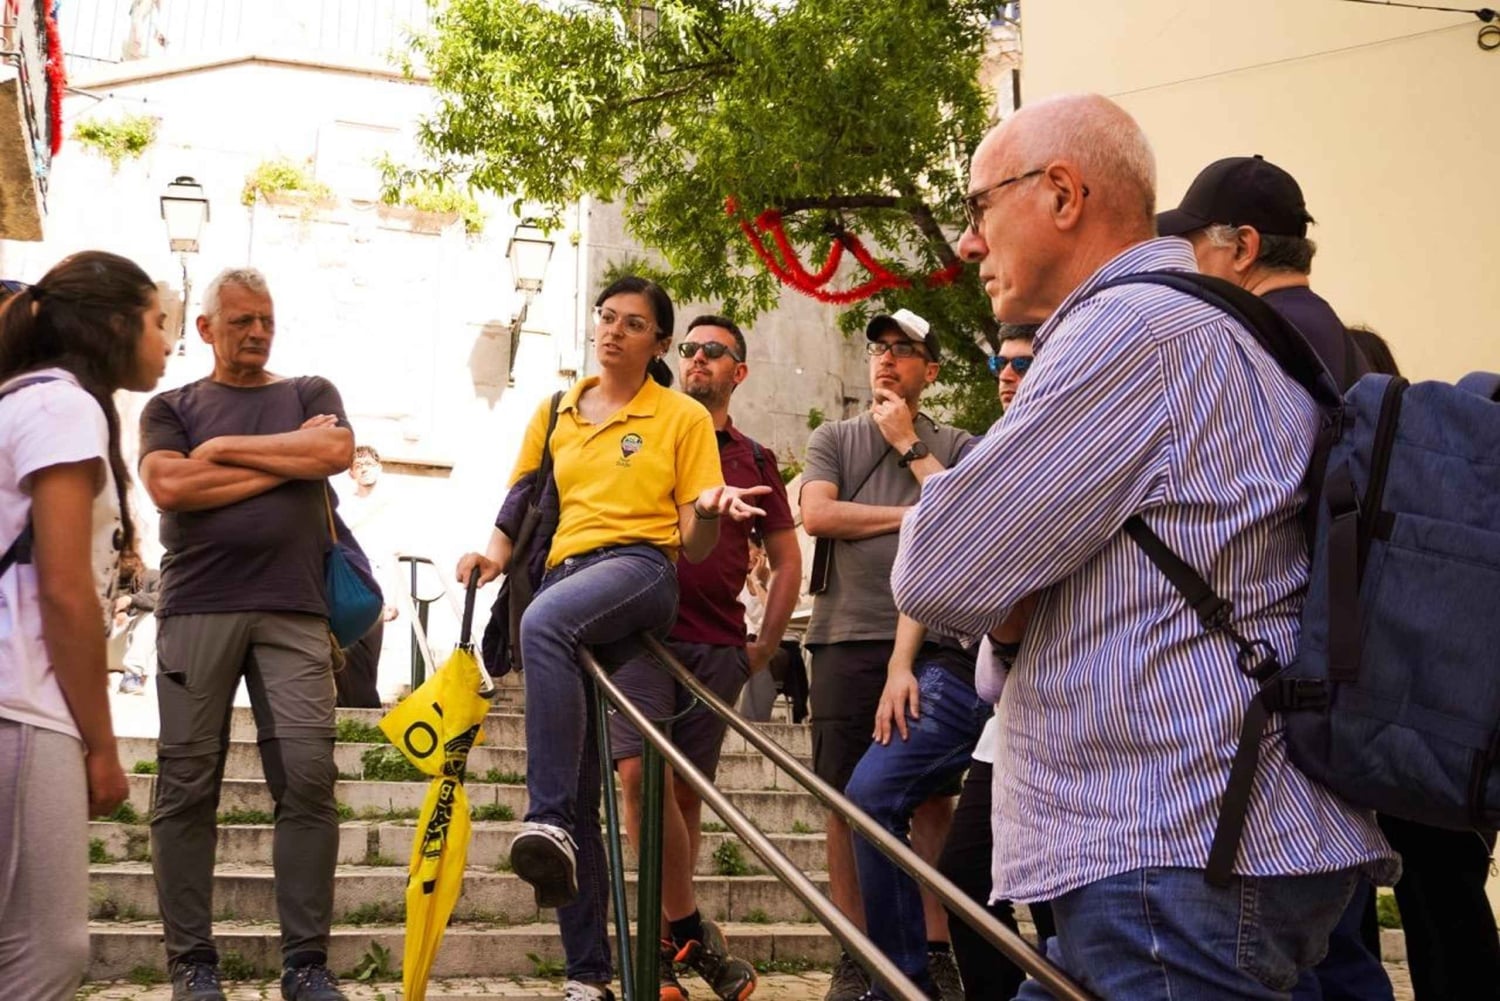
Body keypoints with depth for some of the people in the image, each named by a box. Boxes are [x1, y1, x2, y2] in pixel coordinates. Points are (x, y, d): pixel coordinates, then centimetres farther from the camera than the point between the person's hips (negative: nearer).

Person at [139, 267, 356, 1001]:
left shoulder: (309, 392, 17)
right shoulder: (171, 407, 15)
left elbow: (336, 451, -5)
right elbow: (169, 487, -5)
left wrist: (223, 448, 0)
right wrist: (288, 458, -3)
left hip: (294, 613, 0)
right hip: (196, 611, 0)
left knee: (307, 778, -6)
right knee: (187, 785, -1)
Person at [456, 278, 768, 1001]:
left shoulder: (683, 417, 9)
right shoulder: (556, 414, 20)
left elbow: (693, 548, 5)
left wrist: (709, 511, -17)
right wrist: (494, 555, 4)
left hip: (639, 567, -5)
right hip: (564, 576, 5)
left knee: (544, 623, -41)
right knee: (580, 797, 0)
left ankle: (549, 822, -43)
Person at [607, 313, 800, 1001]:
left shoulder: (754, 461, 16)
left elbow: (786, 560, 20)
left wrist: (766, 643, 11)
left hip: (718, 648, 2)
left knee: (687, 793, 4)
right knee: (641, 772, -20)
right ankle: (691, 935, -14)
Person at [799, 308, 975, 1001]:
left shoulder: (956, 447, 14)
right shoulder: (834, 438, 16)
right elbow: (817, 514, -1)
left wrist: (910, 446, 2)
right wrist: (913, 514, -1)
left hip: (931, 638, -1)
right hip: (848, 637, 1)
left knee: (931, 799, -1)